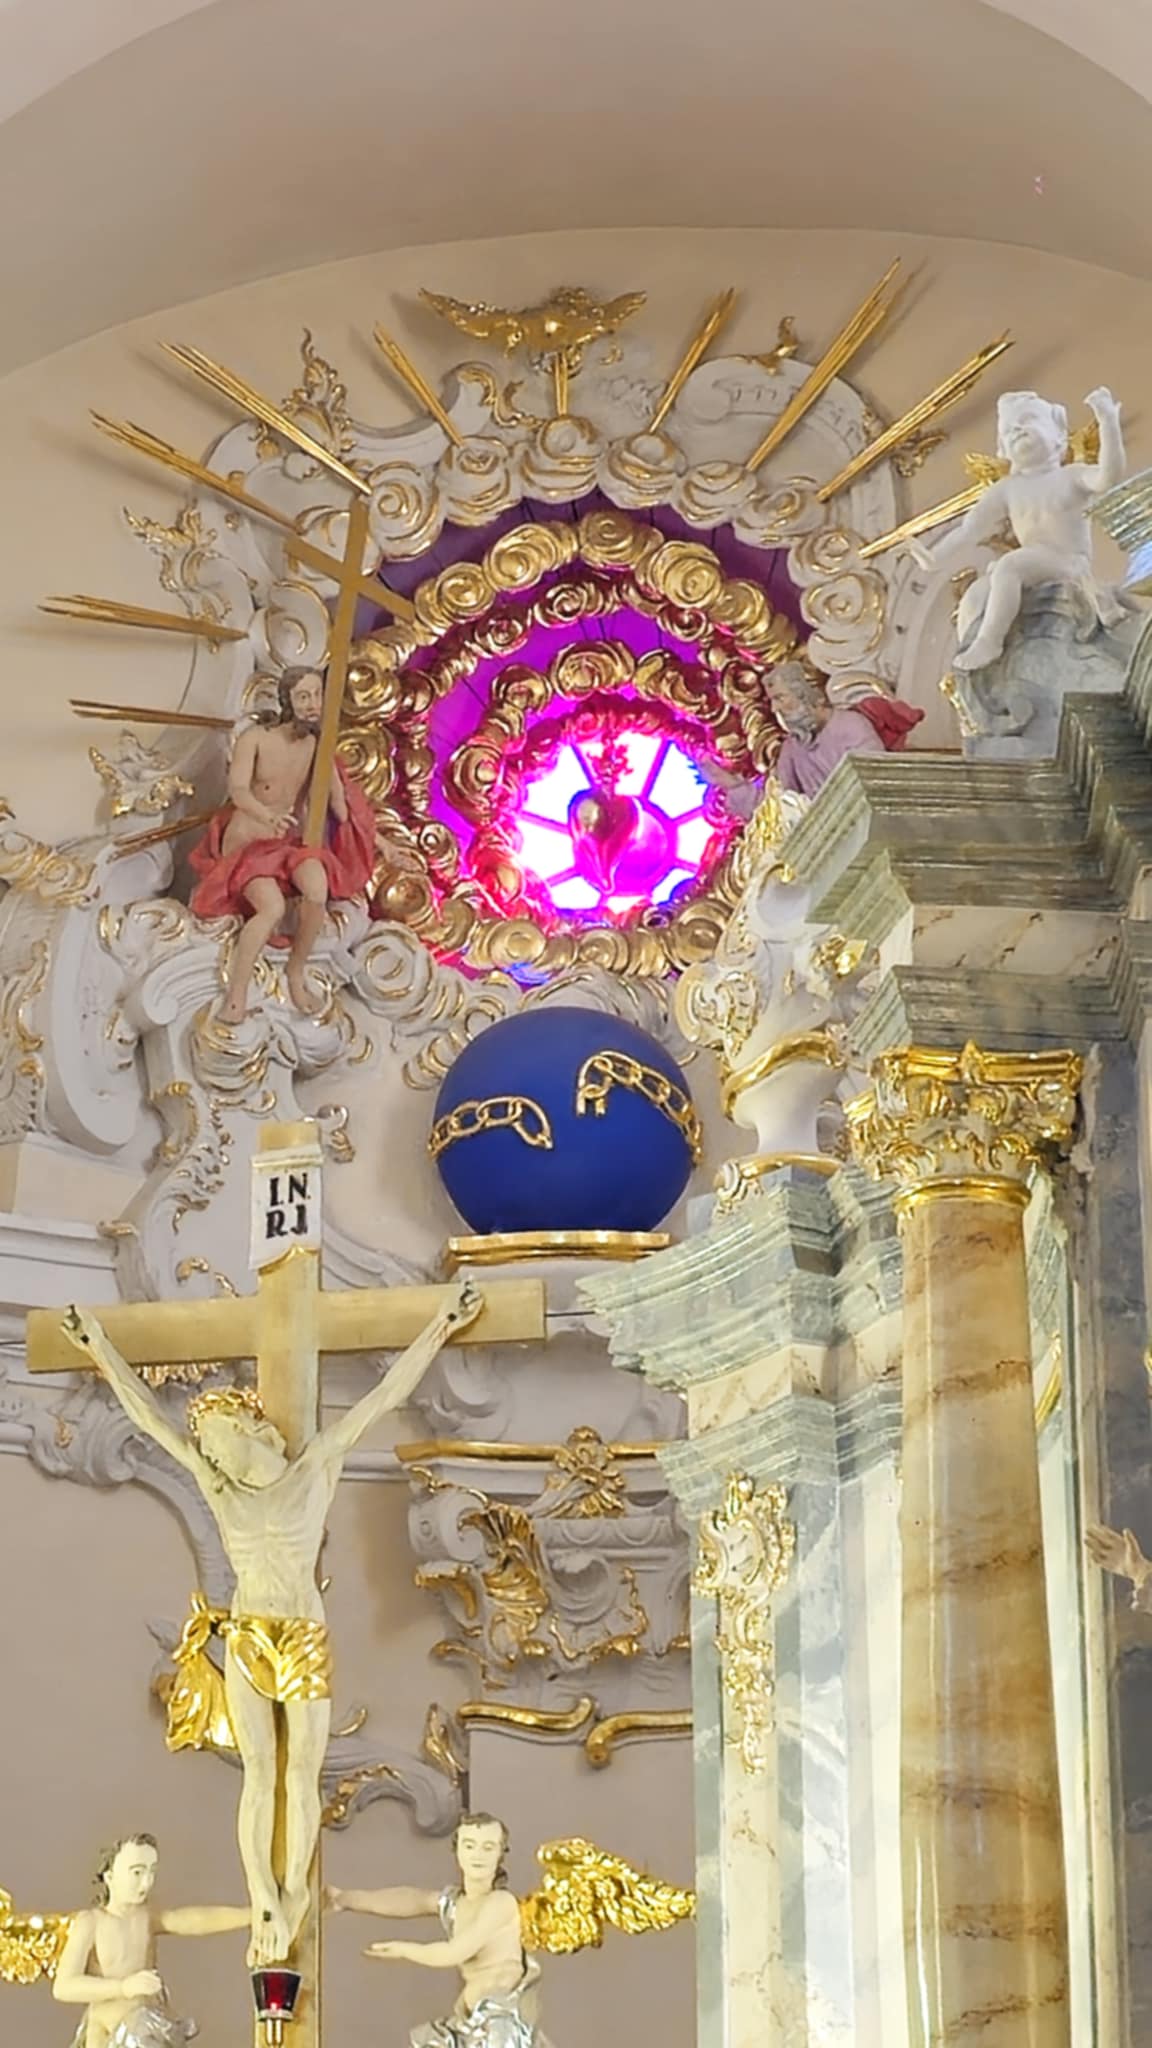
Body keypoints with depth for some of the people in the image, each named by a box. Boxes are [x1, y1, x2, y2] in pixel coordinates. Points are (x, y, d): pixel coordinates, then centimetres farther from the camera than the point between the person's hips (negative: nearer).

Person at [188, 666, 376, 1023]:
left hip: (291, 842, 4)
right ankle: (236, 994, -22)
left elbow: (341, 805, 2)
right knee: (273, 907, -32)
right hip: (247, 844, -4)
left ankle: (297, 972, -9)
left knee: (318, 888, -30)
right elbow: (238, 790, -29)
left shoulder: (318, 745, -3)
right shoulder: (256, 738, -15)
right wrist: (269, 817, -49)